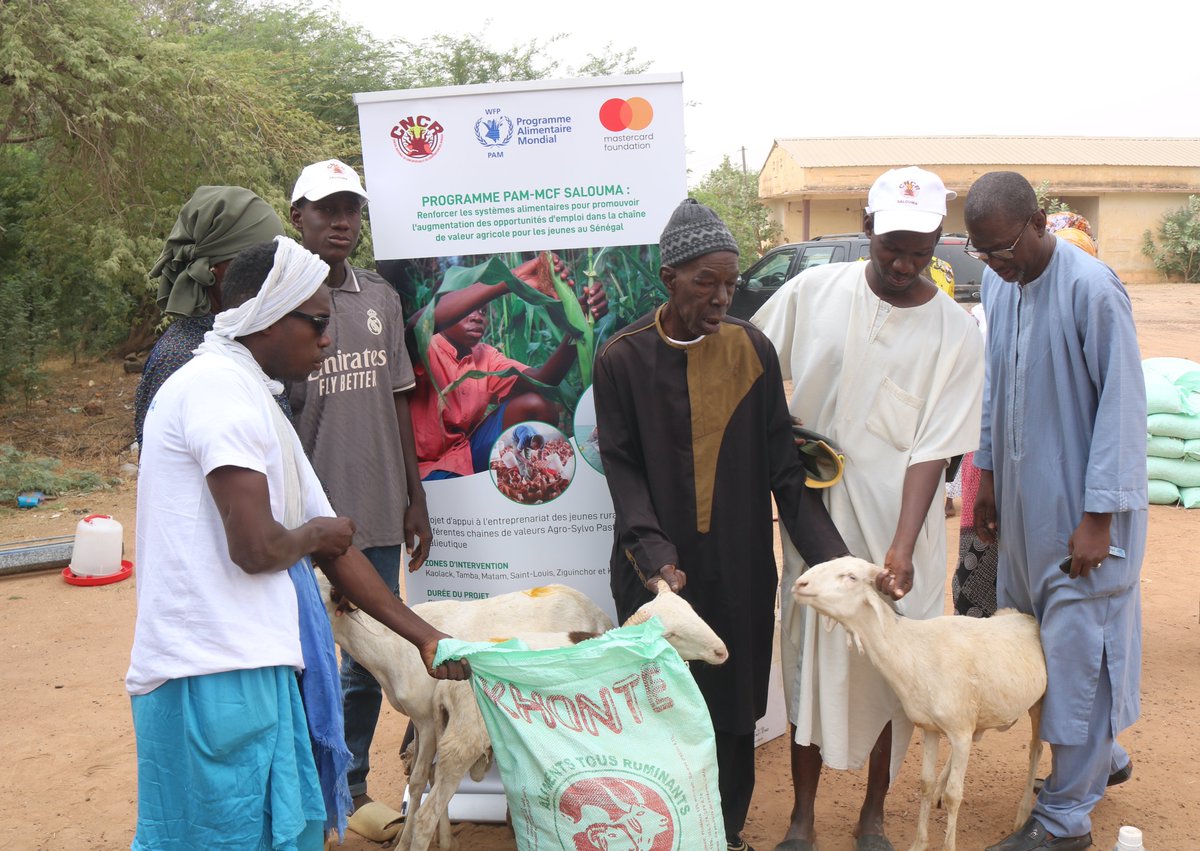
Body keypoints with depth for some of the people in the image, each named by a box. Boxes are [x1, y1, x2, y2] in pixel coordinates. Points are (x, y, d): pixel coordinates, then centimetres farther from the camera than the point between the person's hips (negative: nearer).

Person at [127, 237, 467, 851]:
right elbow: (256, 548, -22)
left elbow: (332, 549, 19)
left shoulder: (254, 401, 18)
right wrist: (313, 533, 1)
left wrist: (426, 637, 17)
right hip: (219, 680, -9)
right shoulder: (219, 386, -13)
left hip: (254, 666, 9)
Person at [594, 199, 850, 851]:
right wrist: (655, 554, -19)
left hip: (739, 567, 2)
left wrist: (830, 553, -10)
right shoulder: (622, 359, -5)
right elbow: (622, 469, -5)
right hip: (657, 568, -1)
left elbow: (783, 466, -2)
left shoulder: (751, 350, -2)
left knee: (733, 700, 10)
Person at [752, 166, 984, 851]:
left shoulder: (956, 334, -7)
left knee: (892, 672, 8)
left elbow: (932, 452, -11)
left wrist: (901, 550, -21)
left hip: (900, 526, -1)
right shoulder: (813, 291, -3)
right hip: (816, 518, 1)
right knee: (812, 662, 9)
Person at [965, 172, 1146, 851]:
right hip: (1025, 499, 8)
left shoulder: (1091, 288, -19)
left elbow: (1122, 405, -18)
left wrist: (1098, 516, -18)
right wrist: (988, 476, 16)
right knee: (1030, 637, 17)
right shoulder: (998, 285, 4)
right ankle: (1103, 758, 39)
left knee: (1077, 649, 1)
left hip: (1083, 510, -7)